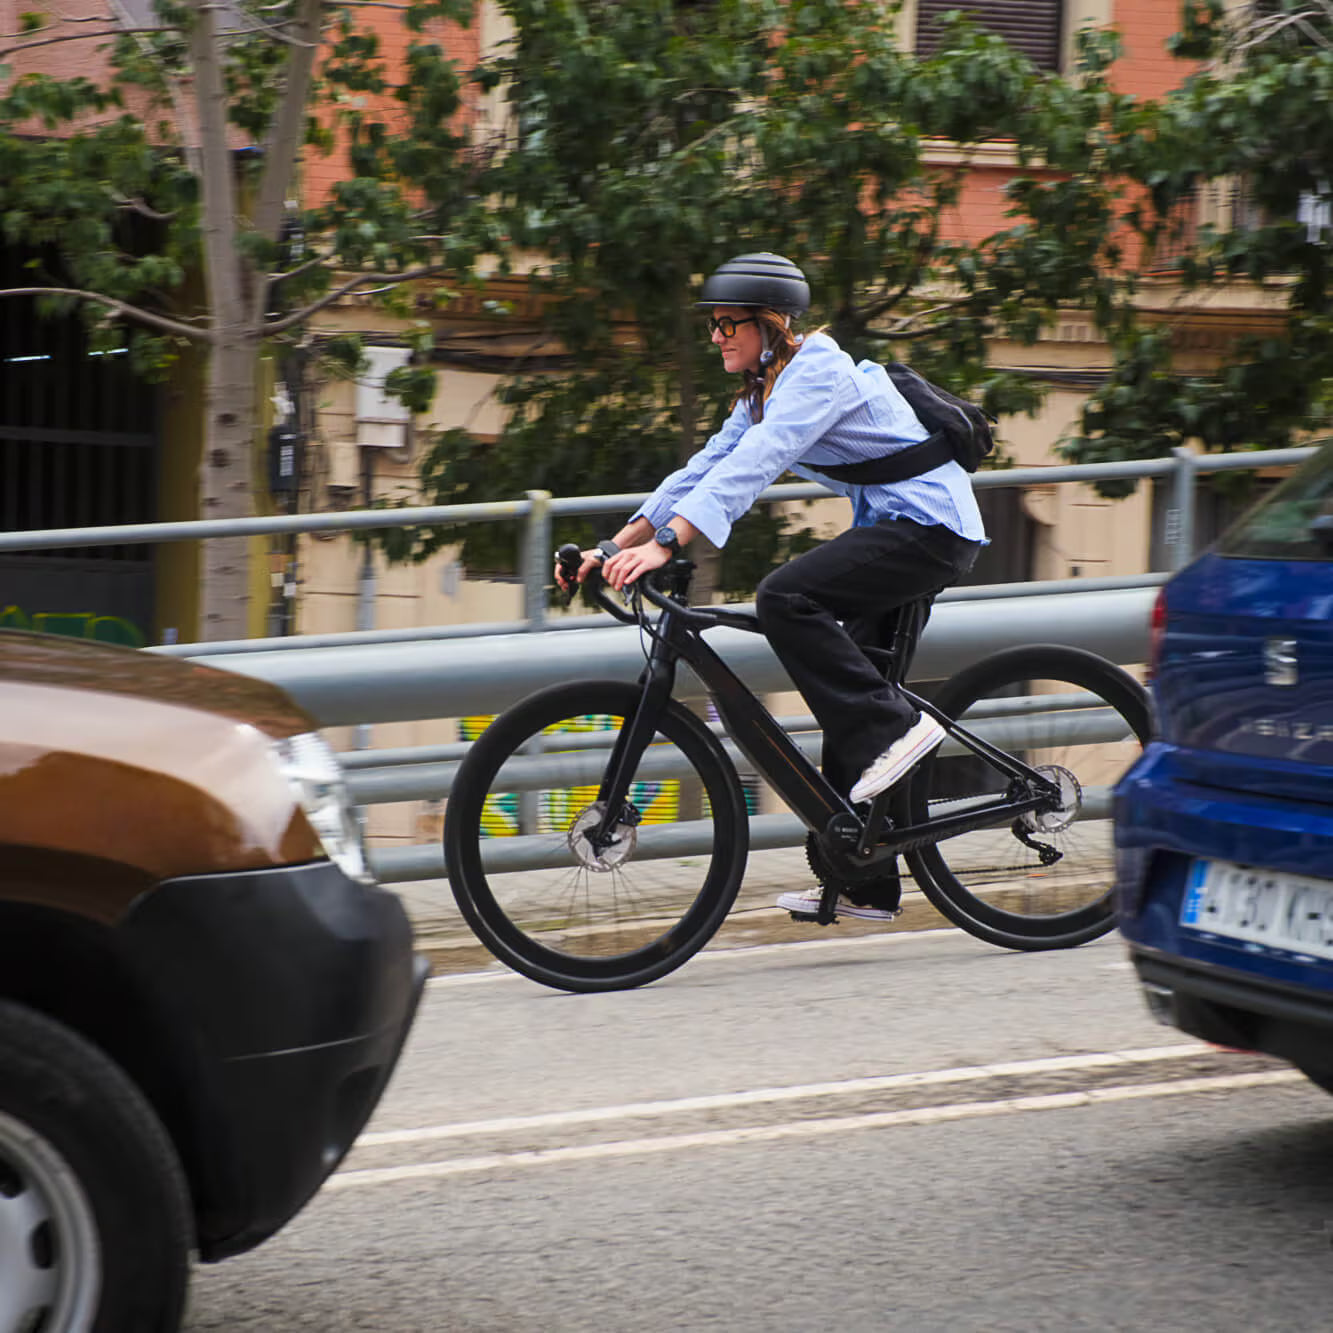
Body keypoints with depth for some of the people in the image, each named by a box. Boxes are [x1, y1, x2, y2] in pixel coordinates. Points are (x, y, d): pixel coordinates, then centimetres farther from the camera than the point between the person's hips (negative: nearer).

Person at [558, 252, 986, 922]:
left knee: (784, 596, -27)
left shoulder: (817, 371, -18)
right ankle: (862, 883, 12)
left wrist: (665, 545, -39)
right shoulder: (762, 392, 12)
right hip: (893, 527, 10)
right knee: (845, 694, 8)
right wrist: (613, 549, 2)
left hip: (929, 526, -10)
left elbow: (752, 465, -30)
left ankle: (896, 727, -20)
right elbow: (705, 470, 11)